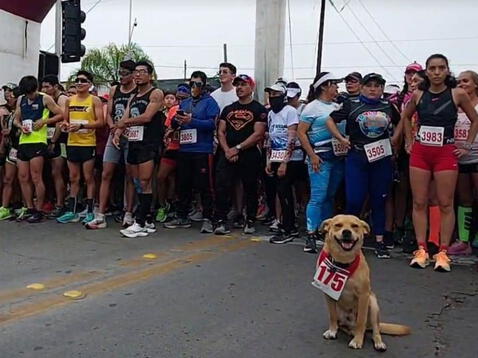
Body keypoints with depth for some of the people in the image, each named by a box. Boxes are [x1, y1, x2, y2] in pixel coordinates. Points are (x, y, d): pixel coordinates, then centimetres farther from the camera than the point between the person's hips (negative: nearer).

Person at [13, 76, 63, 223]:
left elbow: (60, 115, -1)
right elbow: (16, 119, 20)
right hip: (23, 141, 6)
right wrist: (21, 126, -1)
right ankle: (30, 209, 17)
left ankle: (39, 211, 2)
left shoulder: (45, 99, -2)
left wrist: (44, 121, -12)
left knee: (36, 178, -6)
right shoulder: (21, 99, 14)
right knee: (23, 178, 7)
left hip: (38, 141, -6)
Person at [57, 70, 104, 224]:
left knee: (88, 178, 0)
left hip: (88, 144, -5)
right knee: (73, 178, 10)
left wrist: (81, 125, -22)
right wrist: (66, 124, -6)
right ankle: (72, 212, 15)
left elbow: (100, 122, -11)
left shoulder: (95, 100, -4)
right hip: (72, 143, 5)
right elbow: (65, 119, 18)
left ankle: (90, 212, 6)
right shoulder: (69, 100, 11)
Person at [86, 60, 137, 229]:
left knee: (130, 177, 2)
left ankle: (128, 214, 9)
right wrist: (112, 127, -7)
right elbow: (108, 113, 12)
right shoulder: (114, 90, 13)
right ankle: (100, 216, 2)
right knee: (106, 175, 0)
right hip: (114, 136, 5)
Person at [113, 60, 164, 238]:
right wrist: (117, 133, -6)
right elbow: (124, 120, 14)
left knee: (144, 183, -10)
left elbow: (147, 117, -14)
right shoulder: (133, 97, 22)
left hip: (148, 143, -8)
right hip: (133, 142, 8)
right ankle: (148, 221, 15)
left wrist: (126, 122, -1)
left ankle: (140, 223, -9)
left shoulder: (156, 94, -2)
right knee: (137, 183, 7)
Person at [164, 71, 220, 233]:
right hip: (184, 149, 7)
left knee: (204, 186, -4)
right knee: (183, 184, 11)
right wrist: (176, 120, -3)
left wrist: (191, 121, -19)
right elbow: (174, 124, 19)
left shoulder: (209, 102, -1)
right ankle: (182, 217, 20)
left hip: (202, 150, -6)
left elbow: (212, 124, -14)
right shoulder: (184, 103, 19)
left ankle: (207, 219, 2)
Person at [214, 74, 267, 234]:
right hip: (227, 154, 4)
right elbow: (220, 132, 11)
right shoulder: (228, 109, 16)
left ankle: (250, 221, 17)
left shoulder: (259, 109, 1)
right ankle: (221, 221, -2)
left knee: (250, 189, 5)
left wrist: (237, 148, -12)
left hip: (249, 155, -3)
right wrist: (227, 150, -6)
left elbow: (258, 135, -9)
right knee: (222, 187, -6)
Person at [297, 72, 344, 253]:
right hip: (321, 156, -6)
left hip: (339, 157, 7)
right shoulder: (312, 107, -3)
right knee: (318, 196, -10)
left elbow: (345, 129, 22)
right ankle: (311, 235, -7)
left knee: (330, 196, 11)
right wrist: (312, 155, -13)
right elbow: (301, 132, -7)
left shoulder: (337, 106, 17)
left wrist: (348, 147, 8)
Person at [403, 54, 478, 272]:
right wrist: (409, 141, 13)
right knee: (419, 203, 2)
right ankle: (421, 250, 8)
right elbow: (405, 117, 21)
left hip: (446, 153, -2)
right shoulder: (418, 95, 4)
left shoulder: (457, 94, -2)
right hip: (419, 153, 3)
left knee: (445, 204, -1)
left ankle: (443, 252, 5)